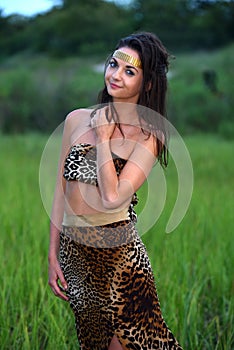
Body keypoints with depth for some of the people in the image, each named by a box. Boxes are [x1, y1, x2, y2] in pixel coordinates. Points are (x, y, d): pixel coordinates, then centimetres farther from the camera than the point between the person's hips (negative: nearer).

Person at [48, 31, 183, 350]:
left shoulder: (149, 136, -8)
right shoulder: (77, 120, 4)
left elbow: (113, 197, -20)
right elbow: (61, 189, 8)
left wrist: (103, 137, -12)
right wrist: (53, 254, 7)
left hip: (117, 252, -4)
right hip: (73, 252, 4)